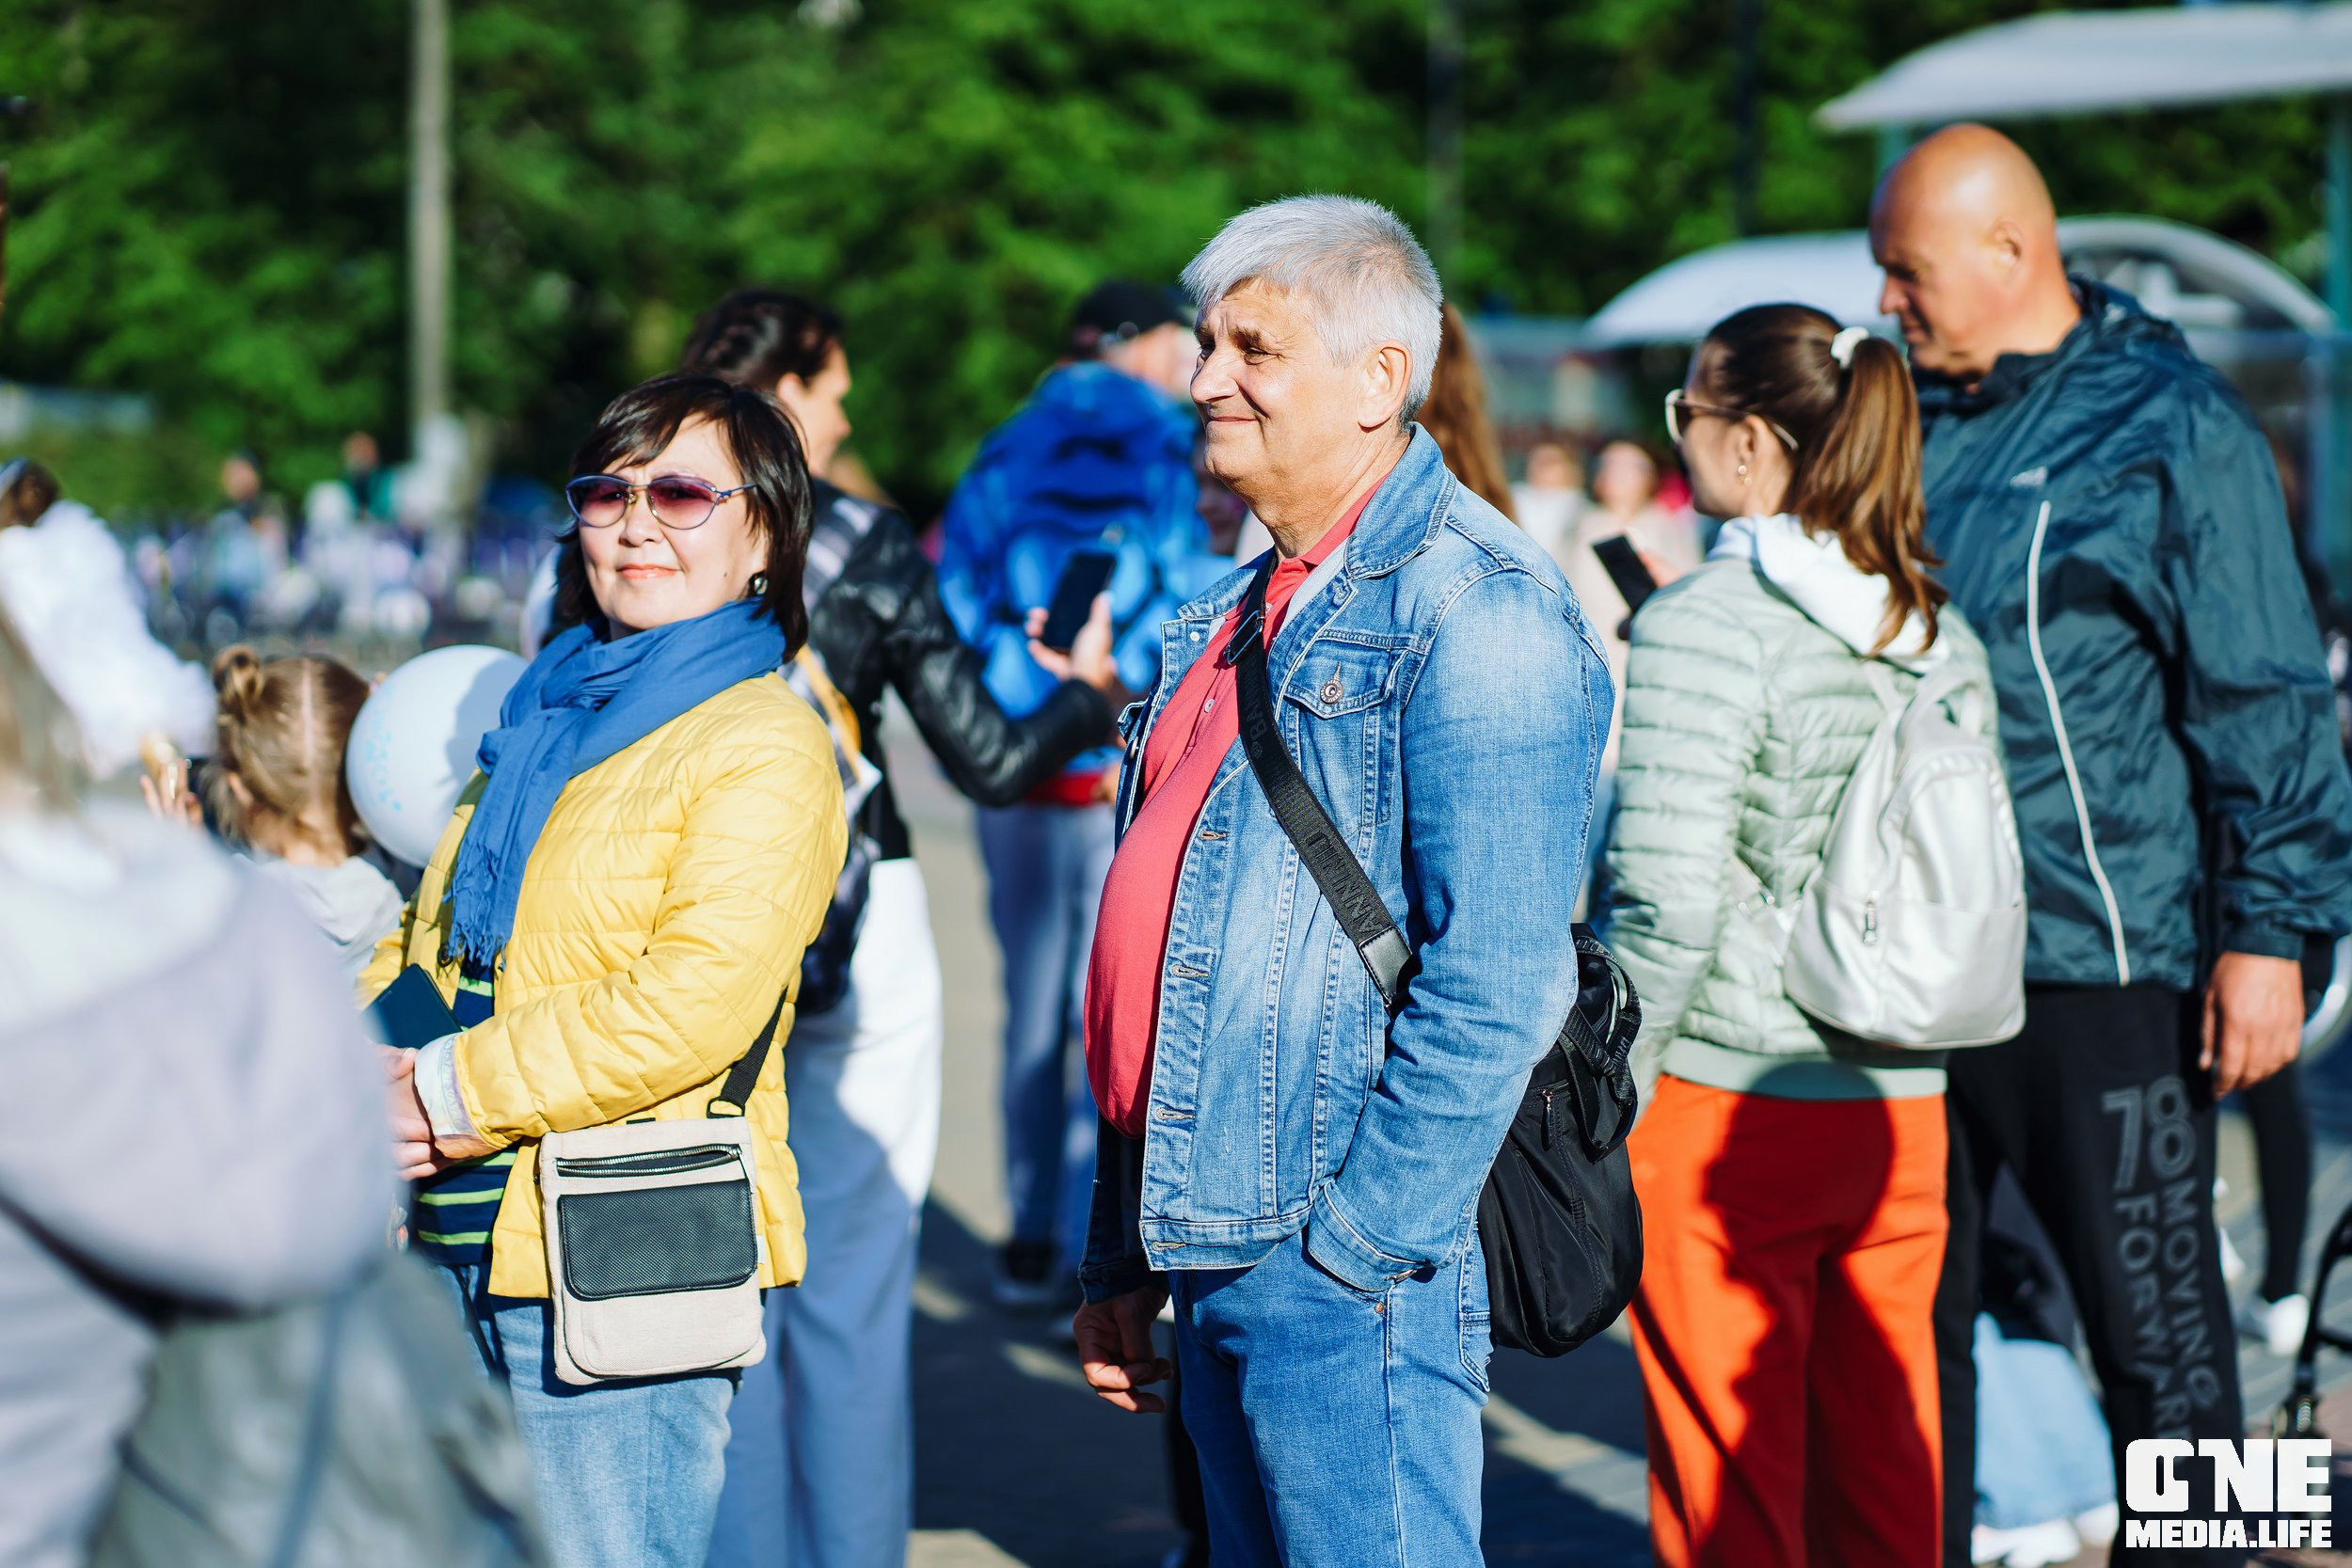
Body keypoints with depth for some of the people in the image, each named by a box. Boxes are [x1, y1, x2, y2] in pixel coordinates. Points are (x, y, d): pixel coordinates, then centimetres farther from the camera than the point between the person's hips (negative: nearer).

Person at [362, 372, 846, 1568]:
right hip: (462, 1253, 8)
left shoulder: (765, 746, -7)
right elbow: (425, 947, 21)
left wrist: (456, 1090, -16)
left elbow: (694, 1004, -19)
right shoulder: (543, 722, 18)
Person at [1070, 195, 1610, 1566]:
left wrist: (1357, 1246, -20)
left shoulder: (1473, 606, -12)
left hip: (1348, 1265, -9)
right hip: (1216, 1252, 9)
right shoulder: (1256, 609, 16)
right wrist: (1122, 1257, 18)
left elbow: (1497, 986, -19)